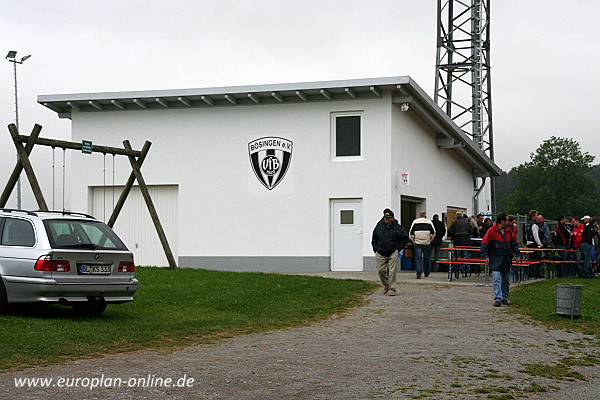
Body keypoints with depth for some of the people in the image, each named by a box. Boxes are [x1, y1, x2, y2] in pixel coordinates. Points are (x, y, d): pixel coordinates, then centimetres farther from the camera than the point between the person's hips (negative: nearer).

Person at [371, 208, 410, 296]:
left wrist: (398, 248, 2)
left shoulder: (397, 227, -2)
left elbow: (405, 239, 7)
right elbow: (374, 238, 18)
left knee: (392, 271, -7)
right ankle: (386, 285, 26)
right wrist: (375, 248, 10)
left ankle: (392, 289, -1)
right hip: (380, 253, 3)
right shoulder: (379, 226, 5)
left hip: (393, 253, -3)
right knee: (381, 270, 2)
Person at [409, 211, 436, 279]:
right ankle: (426, 273, 23)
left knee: (418, 258, 0)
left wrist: (413, 240, 14)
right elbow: (433, 233, -1)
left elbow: (411, 233, 4)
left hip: (417, 243, 0)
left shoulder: (415, 222, 5)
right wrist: (430, 240, 12)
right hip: (426, 243, 0)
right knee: (427, 258, 13)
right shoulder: (429, 222, 3)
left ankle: (419, 274, -10)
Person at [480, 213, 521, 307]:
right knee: (496, 280, -11)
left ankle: (504, 298, 24)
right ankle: (497, 299, -12)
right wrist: (486, 256, -15)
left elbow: (514, 243, 17)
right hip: (495, 260, -6)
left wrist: (517, 254, 7)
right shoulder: (492, 231, -9)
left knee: (506, 280, 13)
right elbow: (484, 244, -8)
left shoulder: (509, 231, 8)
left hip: (507, 260, 6)